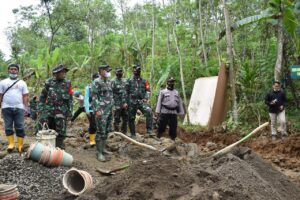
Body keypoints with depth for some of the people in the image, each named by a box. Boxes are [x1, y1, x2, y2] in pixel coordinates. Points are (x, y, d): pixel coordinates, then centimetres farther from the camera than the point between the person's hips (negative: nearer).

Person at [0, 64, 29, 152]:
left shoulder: (22, 83, 10)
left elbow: (25, 96, 6)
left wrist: (26, 107, -2)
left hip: (19, 108, -1)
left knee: (20, 127, -1)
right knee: (8, 127, 3)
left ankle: (20, 145, 2)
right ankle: (11, 143, 8)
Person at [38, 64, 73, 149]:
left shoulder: (67, 84, 2)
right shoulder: (49, 82, 1)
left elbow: (70, 99, 4)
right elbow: (42, 96, 8)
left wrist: (70, 111, 0)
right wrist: (40, 108, 3)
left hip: (61, 112, 0)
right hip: (48, 110, 0)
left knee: (60, 133, 2)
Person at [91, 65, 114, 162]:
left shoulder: (109, 82, 14)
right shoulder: (96, 82, -9)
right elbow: (94, 97, -14)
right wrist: (97, 110, -20)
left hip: (109, 110, 8)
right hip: (101, 110, -8)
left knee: (107, 131, 12)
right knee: (101, 131, -7)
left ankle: (103, 148, 24)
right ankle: (99, 152, -1)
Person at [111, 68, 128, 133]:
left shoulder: (123, 82, 14)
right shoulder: (113, 82, -8)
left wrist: (125, 102, 8)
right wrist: (114, 104, -16)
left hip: (123, 104, 7)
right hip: (117, 105, -7)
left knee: (125, 119, 10)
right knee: (117, 120, -2)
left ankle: (124, 133, 21)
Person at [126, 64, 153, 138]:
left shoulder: (144, 81, 9)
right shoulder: (129, 81, 4)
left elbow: (148, 90, 9)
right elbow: (126, 92, 5)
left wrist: (146, 98, -7)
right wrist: (126, 102, 2)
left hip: (141, 101, 0)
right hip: (132, 102, 0)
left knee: (149, 111, -27)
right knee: (131, 118, 5)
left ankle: (149, 130, -24)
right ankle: (133, 134, 21)